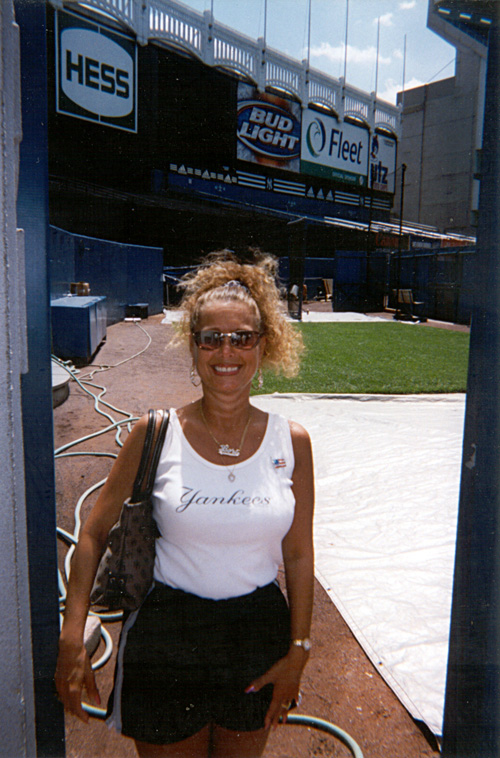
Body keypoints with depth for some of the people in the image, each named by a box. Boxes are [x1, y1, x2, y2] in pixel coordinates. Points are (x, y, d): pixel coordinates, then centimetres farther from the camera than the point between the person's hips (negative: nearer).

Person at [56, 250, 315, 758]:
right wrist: (72, 640, -8)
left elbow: (298, 555, -1)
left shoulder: (291, 441, -8)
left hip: (259, 638, 2)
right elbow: (95, 534, -5)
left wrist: (298, 650, 1)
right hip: (165, 635, -1)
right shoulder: (155, 435, -12)